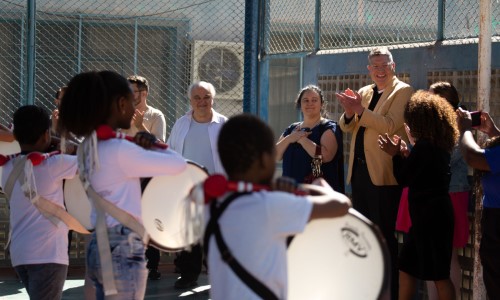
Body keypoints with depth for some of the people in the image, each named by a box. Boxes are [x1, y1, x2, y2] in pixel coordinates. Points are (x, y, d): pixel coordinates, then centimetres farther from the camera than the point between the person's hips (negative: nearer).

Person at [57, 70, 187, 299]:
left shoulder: (91, 146, 10)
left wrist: (138, 147, 9)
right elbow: (179, 164, -14)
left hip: (99, 247, 9)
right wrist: (153, 146, 3)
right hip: (123, 250, -9)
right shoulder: (118, 149, -17)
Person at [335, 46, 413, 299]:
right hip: (359, 171, 7)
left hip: (383, 173, -7)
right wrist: (349, 114, -10)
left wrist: (360, 110, -26)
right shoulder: (363, 92, 15)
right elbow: (347, 128, 12)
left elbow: (390, 125, -19)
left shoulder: (402, 91, -5)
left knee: (386, 235, -4)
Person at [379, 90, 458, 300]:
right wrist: (406, 154, 14)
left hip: (428, 215, -10)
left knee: (439, 274, -2)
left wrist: (396, 155, 1)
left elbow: (403, 179, -11)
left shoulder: (423, 147, -18)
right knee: (406, 266, 16)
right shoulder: (440, 145, 9)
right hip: (438, 212, 10)